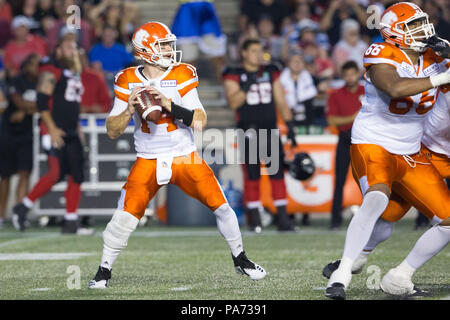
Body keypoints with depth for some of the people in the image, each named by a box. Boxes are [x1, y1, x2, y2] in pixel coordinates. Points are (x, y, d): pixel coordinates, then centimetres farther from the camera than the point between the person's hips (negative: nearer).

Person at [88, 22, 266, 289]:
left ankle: (240, 259, 18)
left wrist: (169, 104, -25)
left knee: (220, 205, -3)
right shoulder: (128, 81, -3)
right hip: (148, 162, 0)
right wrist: (129, 110, -21)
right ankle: (104, 270, 3)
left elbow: (199, 122, -14)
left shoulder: (182, 76, -6)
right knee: (127, 212, -14)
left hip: (185, 157, 0)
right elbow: (113, 131, -3)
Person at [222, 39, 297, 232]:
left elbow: (281, 102, 15)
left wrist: (290, 126, 8)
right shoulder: (235, 75, 3)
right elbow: (233, 103, -8)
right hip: (248, 130, -3)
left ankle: (282, 217, -1)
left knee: (277, 172, -2)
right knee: (252, 174, -3)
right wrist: (246, 87, -20)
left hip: (270, 129, 3)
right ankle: (254, 218, 2)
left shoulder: (271, 73, 14)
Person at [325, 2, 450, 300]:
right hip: (373, 147, -7)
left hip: (411, 155, 7)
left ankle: (402, 275, 12)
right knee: (377, 199, -35)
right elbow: (396, 89, -35)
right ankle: (342, 275, -30)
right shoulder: (383, 57, -16)